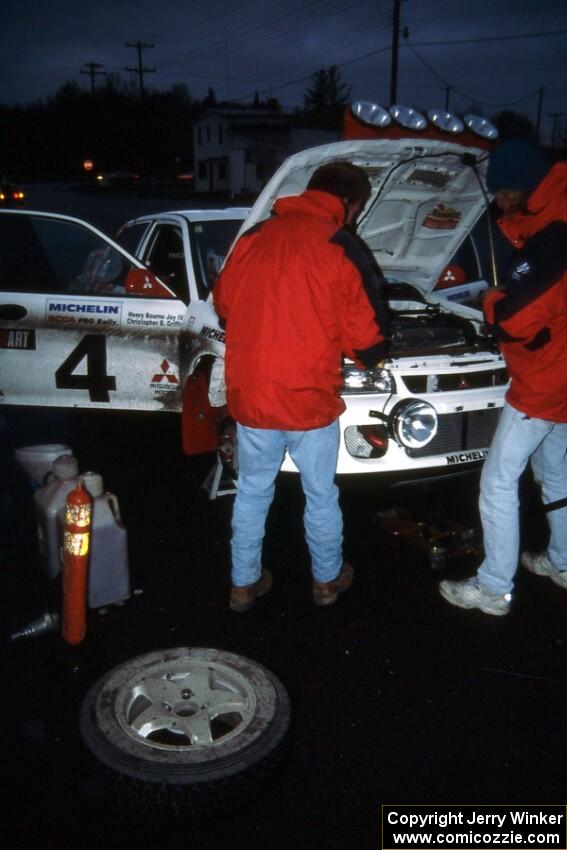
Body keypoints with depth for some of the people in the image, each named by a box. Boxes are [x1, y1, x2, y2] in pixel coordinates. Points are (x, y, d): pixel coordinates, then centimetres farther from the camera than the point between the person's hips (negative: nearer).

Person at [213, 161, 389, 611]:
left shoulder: (255, 236, 3)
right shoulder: (344, 249, -10)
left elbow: (223, 302, 15)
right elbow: (365, 336, -8)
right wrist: (374, 354, 14)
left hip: (249, 394, 4)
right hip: (310, 399, -3)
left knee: (252, 493, 19)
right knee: (321, 495, 17)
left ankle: (245, 583, 32)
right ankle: (328, 579, 36)